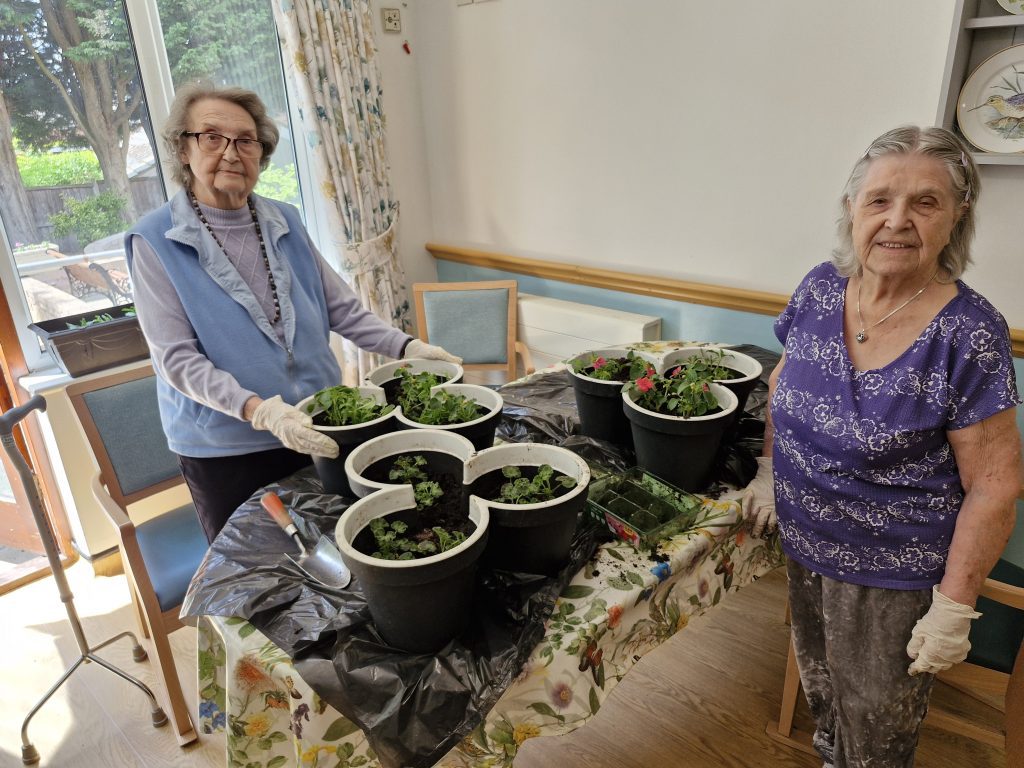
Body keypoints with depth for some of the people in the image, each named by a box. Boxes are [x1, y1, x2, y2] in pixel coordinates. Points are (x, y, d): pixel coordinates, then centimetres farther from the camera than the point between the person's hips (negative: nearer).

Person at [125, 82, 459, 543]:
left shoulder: (285, 223, 3)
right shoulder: (154, 242, -9)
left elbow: (342, 309, 7)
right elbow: (177, 359, -14)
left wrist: (406, 348, -8)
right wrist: (259, 410, -29)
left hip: (319, 433, 4)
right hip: (226, 450, -3)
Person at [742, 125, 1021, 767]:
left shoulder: (968, 335, -22)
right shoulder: (820, 288, -8)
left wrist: (954, 607, -14)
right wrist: (769, 470, 6)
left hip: (893, 577, -4)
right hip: (806, 545, 5)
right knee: (819, 683, 28)